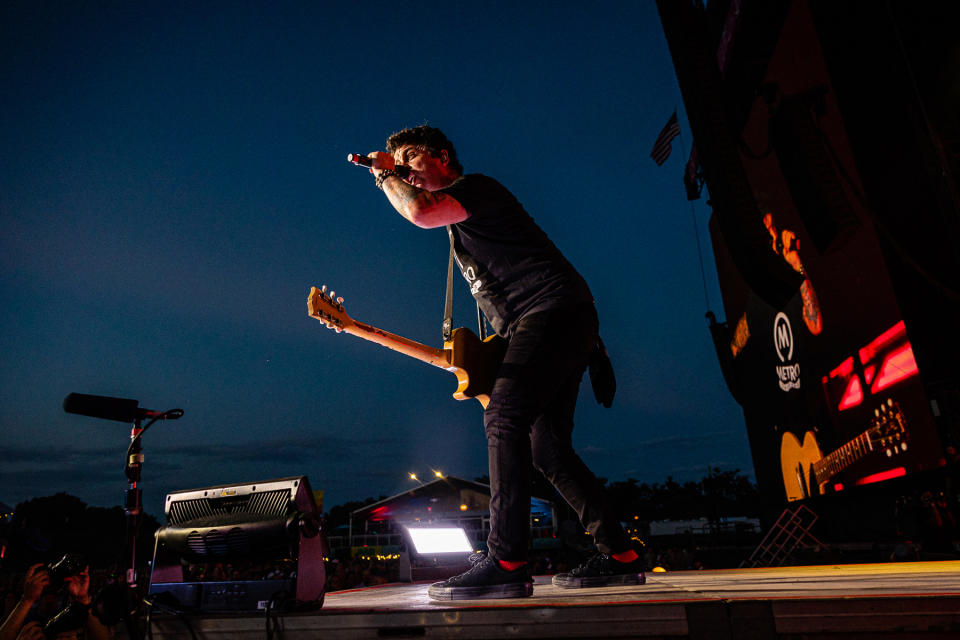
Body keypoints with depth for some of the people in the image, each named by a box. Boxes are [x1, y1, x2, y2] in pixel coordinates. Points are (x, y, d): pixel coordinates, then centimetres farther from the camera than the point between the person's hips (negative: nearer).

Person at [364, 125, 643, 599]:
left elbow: (420, 211, -21)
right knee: (547, 446, 6)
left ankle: (506, 562, -24)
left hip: (555, 309, -10)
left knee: (503, 419, -22)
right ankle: (620, 556, 11)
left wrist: (385, 175, 0)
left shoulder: (476, 186, -1)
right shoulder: (461, 226, 28)